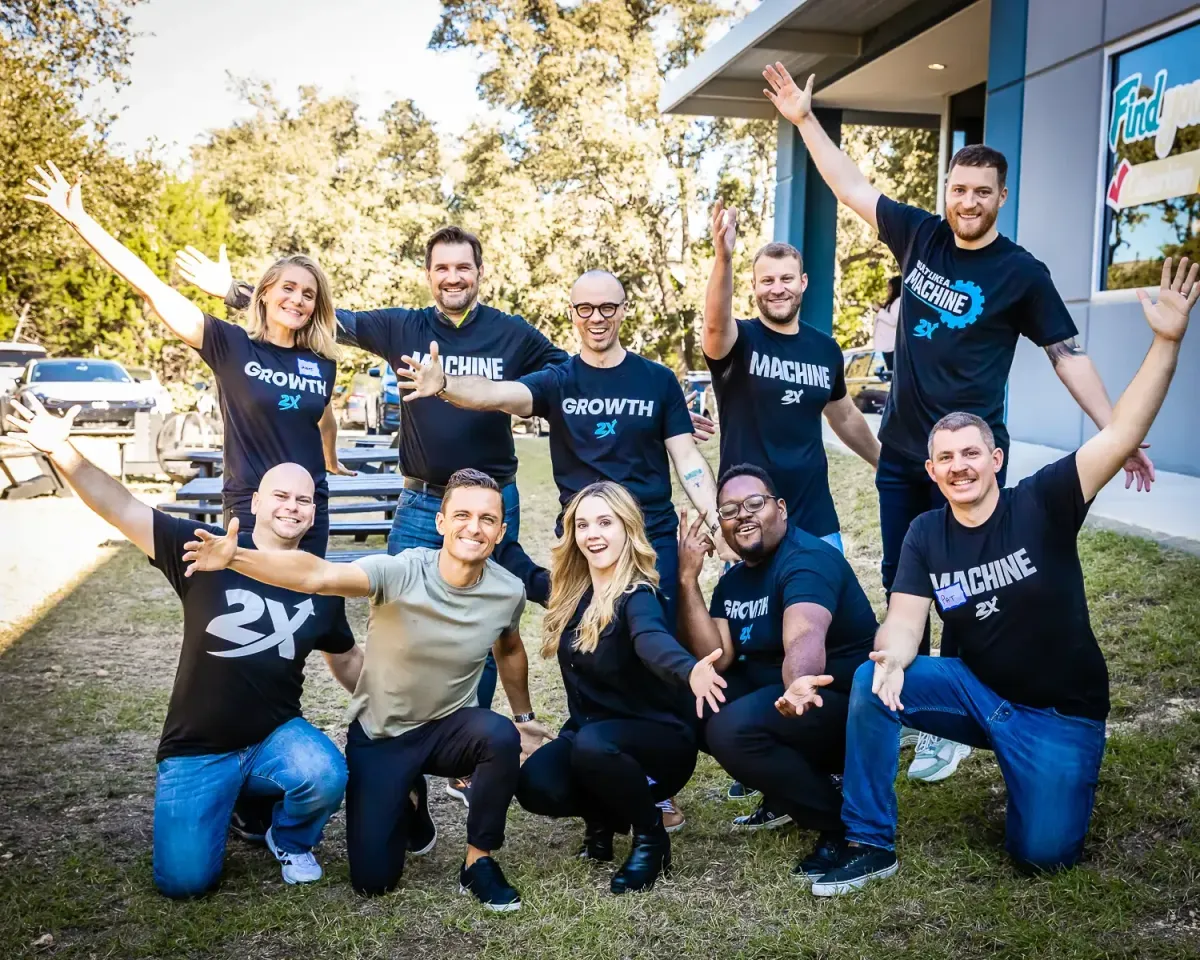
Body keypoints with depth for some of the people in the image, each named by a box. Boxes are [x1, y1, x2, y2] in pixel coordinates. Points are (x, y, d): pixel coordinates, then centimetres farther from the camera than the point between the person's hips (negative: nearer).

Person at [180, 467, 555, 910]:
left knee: (502, 737, -34)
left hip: (451, 726, 2)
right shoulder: (400, 573, -27)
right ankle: (408, 801, 29)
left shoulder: (509, 591, -13)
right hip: (380, 735, -2)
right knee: (372, 879, -3)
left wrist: (524, 715, 17)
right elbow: (316, 575, -44)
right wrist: (236, 557, -59)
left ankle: (478, 863, -10)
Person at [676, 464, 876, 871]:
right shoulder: (732, 581, 7)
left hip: (846, 702, -9)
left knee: (733, 729, -30)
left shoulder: (807, 559, -20)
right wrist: (688, 579, -11)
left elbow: (805, 637, -40)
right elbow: (717, 659, -5)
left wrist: (798, 684, -63)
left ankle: (840, 822, -10)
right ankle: (786, 795, 8)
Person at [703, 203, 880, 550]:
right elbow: (715, 323, -32)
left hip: (814, 516, 4)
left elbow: (845, 417, 22)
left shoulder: (826, 348, 6)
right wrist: (723, 257, -49)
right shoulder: (737, 342, -7)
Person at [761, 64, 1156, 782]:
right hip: (901, 453, 5)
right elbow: (851, 186, 10)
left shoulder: (1021, 272, -7)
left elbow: (1068, 354, -4)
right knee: (901, 584, 12)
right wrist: (805, 119, 8)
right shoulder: (921, 237, 3)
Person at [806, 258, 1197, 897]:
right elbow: (903, 620, -11)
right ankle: (869, 845, -8)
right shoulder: (926, 536, -2)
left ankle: (1048, 774, 23)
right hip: (978, 693, 3)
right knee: (871, 683, -20)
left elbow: (1122, 435, -24)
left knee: (1043, 853, -13)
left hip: (1062, 714, -3)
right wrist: (892, 658, -36)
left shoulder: (1041, 505, -13)